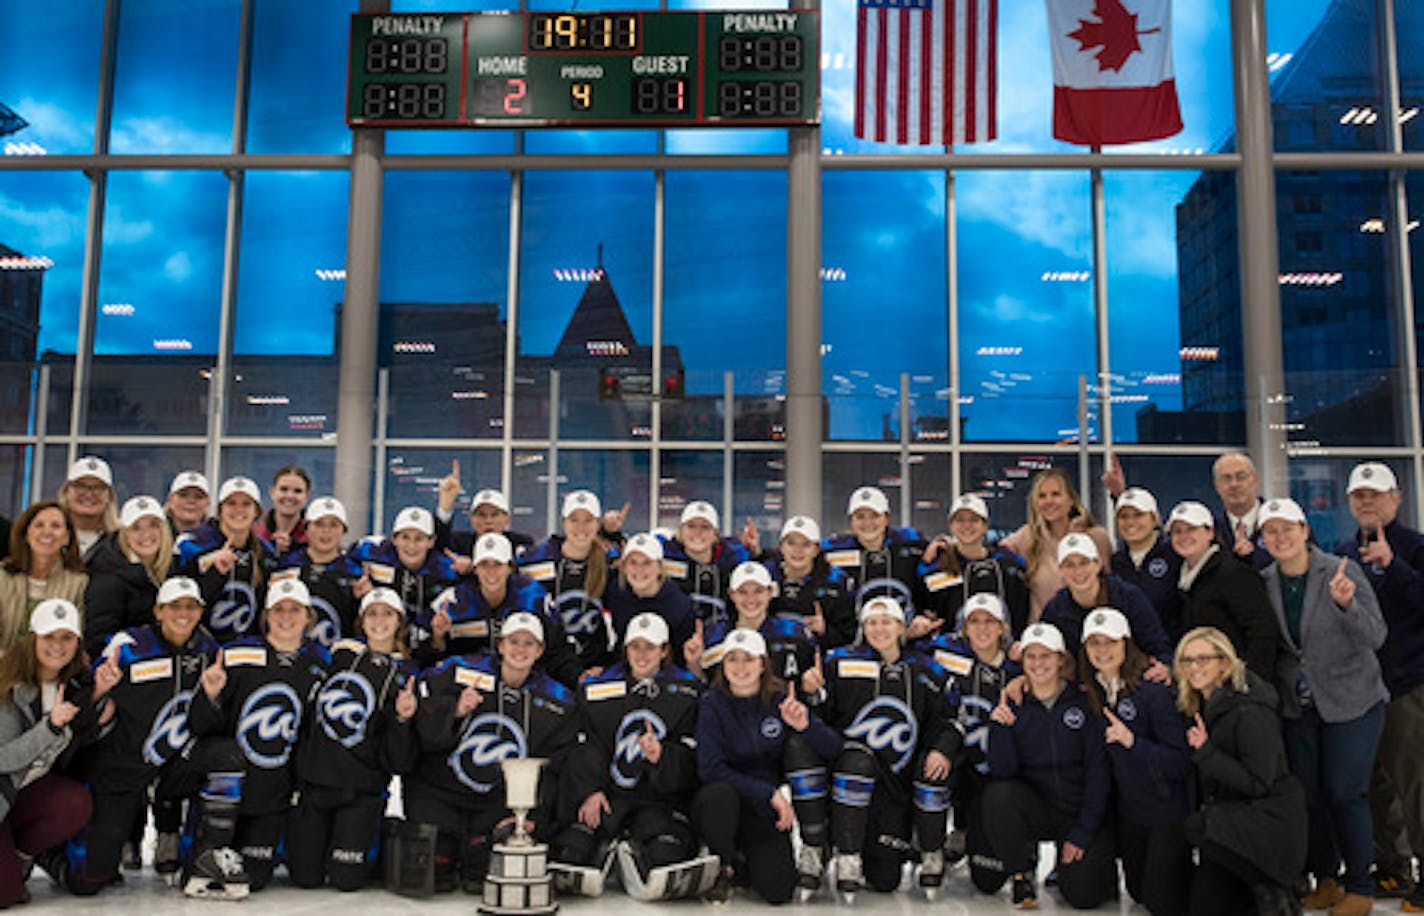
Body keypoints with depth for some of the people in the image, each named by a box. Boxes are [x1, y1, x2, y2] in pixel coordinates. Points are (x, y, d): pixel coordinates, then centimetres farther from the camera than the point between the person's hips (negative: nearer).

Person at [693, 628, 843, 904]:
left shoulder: (781, 699, -3)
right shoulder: (712, 704, -7)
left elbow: (834, 749, -10)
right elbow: (710, 770, -17)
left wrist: (805, 724, -30)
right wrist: (769, 793, -23)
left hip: (767, 811, 0)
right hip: (724, 804, 0)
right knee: (717, 795, -34)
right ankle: (723, 867, -4)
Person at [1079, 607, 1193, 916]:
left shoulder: (1153, 689, -21)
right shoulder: (1092, 691, -1)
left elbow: (1182, 763, -22)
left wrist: (1132, 741, -34)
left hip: (1168, 807, -6)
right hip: (1129, 808, 6)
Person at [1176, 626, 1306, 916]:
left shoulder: (1250, 712, -21)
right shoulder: (1201, 704, 4)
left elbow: (1258, 784, -22)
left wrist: (1206, 751, -26)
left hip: (1271, 820, -8)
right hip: (1231, 812, 8)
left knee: (1196, 827, -32)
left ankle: (1269, 887, -11)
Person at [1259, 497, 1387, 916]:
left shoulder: (1341, 570, -12)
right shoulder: (1264, 582, 0)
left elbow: (1375, 638, -16)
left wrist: (1345, 603, -31)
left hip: (1351, 702, -4)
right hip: (1297, 705, 4)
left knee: (1345, 794, -3)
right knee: (1307, 793, 7)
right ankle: (1325, 880, 23)